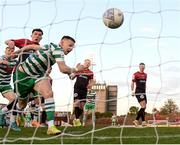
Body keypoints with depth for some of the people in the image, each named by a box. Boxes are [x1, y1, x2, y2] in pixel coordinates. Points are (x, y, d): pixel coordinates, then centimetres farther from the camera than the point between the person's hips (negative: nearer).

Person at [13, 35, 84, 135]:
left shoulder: (51, 47, 3)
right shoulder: (58, 49, -22)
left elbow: (32, 46, 13)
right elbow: (63, 69, -32)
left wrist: (19, 51, 23)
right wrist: (76, 70, -15)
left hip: (36, 75, 7)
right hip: (22, 74, -7)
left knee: (48, 93, -19)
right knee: (22, 104, 9)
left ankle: (51, 126, -24)